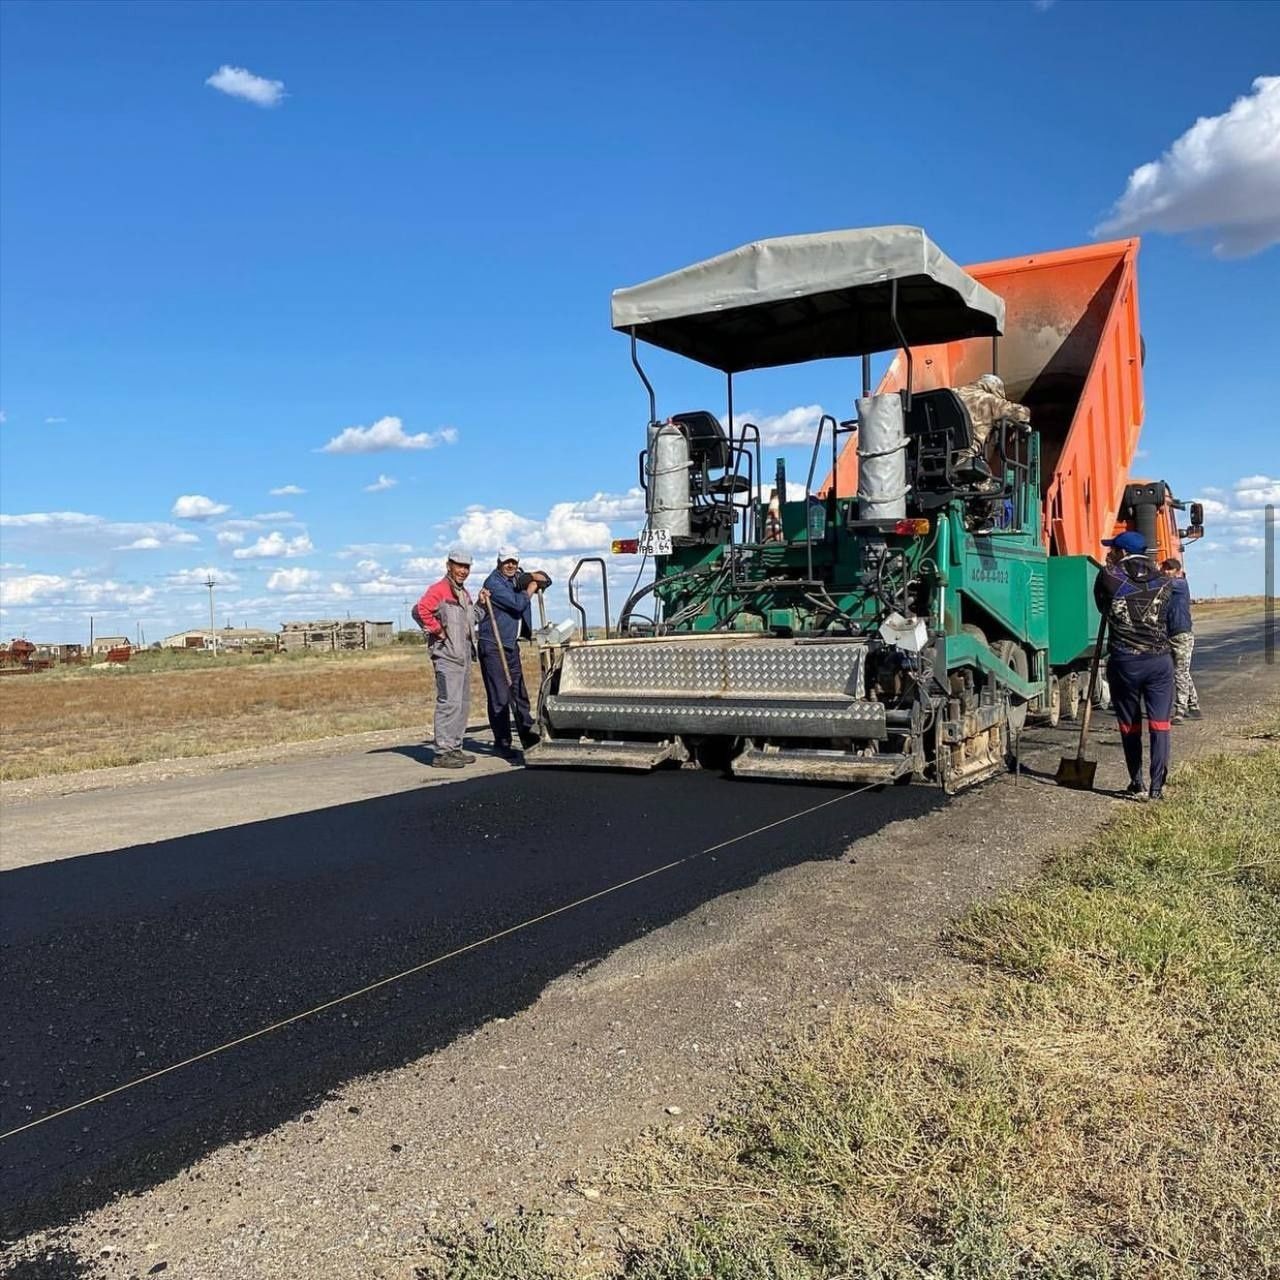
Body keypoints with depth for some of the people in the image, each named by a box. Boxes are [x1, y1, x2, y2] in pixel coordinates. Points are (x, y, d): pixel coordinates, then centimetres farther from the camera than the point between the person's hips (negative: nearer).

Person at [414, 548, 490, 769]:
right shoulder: (439, 589, -11)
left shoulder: (464, 593, 19)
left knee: (463, 703, 13)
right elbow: (420, 610, -27)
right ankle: (442, 753, -11)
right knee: (449, 702, -13)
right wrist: (436, 630, -20)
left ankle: (455, 749, 21)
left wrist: (481, 604, 14)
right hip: (446, 655, -10)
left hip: (464, 655, 10)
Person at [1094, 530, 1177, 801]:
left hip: (1124, 662, -2)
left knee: (1130, 726, 10)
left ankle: (1137, 786, 15)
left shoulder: (1109, 576, -5)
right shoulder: (1164, 582, 6)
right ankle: (1156, 787, 1)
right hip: (1160, 660, 2)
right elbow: (1166, 615, 16)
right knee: (1160, 725, 4)